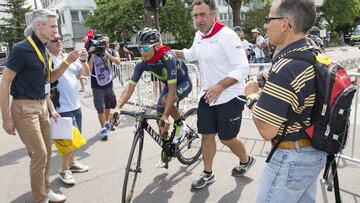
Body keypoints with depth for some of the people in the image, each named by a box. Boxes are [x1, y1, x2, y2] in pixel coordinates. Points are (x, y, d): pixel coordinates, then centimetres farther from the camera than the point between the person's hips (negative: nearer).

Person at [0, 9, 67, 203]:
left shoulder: (43, 49, 10)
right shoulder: (21, 49, -14)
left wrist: (51, 109, 15)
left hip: (42, 106, 8)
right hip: (24, 107, -8)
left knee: (47, 152, 12)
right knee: (39, 154, -4)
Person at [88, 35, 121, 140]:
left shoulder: (110, 51, -5)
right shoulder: (92, 54, -13)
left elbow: (118, 61, -22)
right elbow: (88, 70, -24)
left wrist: (107, 54, -29)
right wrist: (92, 55, -30)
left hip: (109, 84, 4)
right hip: (97, 86, -4)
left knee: (109, 105, 19)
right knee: (100, 108, -3)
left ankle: (107, 123, 42)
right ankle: (103, 129, 10)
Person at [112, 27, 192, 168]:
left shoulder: (167, 57, -37)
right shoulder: (143, 64, -20)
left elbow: (172, 89, -41)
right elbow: (130, 87, -21)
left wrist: (166, 116, -46)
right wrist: (118, 107, -35)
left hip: (183, 83, -6)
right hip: (169, 84, 6)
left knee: (165, 101, -35)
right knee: (160, 119, -2)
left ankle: (180, 125, -5)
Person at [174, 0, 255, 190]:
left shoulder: (227, 35, -20)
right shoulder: (198, 36, 5)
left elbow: (242, 68, -25)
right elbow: (191, 54, 27)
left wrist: (219, 86, -34)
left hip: (229, 97, -7)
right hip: (207, 95, 7)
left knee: (226, 138, 5)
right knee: (206, 135, 11)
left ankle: (246, 160, 37)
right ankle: (207, 173, 29)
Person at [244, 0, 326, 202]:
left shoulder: (286, 68, -29)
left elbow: (267, 131, -27)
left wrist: (252, 96, -12)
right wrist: (270, 87, 6)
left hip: (292, 158, -9)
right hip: (316, 152, 9)